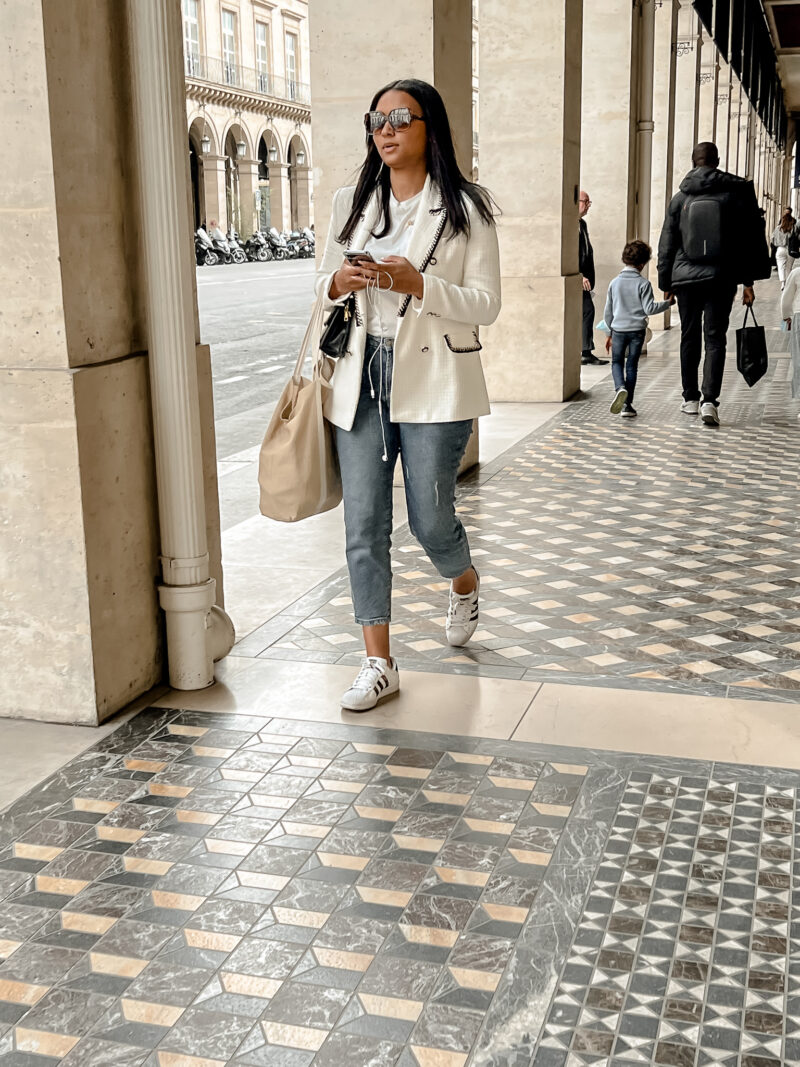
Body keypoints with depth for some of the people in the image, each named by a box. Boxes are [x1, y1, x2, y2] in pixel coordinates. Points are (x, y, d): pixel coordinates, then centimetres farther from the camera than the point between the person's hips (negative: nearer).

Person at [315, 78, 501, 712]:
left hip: (433, 380, -4)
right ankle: (379, 664, 10)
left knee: (430, 518, 3)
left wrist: (417, 284, -20)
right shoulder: (352, 204, 11)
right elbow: (326, 287, 17)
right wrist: (338, 283, -7)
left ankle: (465, 583, 40)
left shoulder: (466, 207, -1)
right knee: (364, 524, 1)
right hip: (362, 378, 4)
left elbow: (486, 304, -5)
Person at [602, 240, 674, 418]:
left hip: (618, 329, 1)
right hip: (637, 330, -1)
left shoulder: (615, 283, 3)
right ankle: (627, 405, 7)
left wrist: (609, 333, 18)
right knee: (632, 365, 7)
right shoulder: (643, 283, -8)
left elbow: (608, 311, 8)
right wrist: (668, 303, 3)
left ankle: (620, 387, -18)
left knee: (617, 362, 14)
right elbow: (649, 308, -11)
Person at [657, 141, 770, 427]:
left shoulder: (680, 198, 2)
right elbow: (751, 239, 1)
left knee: (690, 338, 12)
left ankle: (691, 398, 19)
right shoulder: (735, 192, 0)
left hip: (686, 277, 1)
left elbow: (667, 244, 5)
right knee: (715, 338, -1)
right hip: (721, 278, -1)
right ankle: (709, 401, -14)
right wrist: (748, 280, 5)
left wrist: (666, 283, 12)